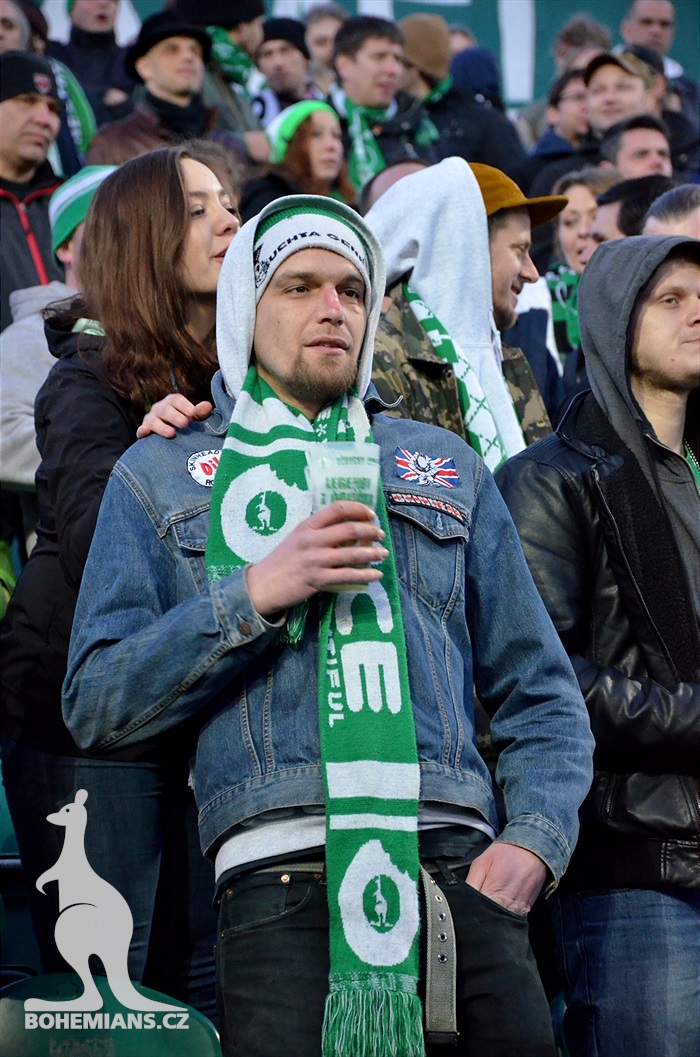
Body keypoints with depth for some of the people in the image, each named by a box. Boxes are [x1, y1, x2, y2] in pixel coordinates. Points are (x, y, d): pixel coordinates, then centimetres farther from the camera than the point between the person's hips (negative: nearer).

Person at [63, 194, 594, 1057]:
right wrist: (256, 593, -5)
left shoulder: (448, 469, 24)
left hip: (458, 864, 2)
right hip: (279, 877, -2)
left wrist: (534, 840, 2)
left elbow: (540, 693, 20)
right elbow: (96, 704, 6)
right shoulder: (161, 477, 18)